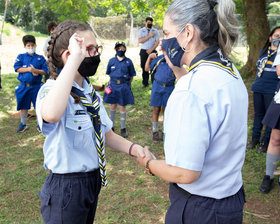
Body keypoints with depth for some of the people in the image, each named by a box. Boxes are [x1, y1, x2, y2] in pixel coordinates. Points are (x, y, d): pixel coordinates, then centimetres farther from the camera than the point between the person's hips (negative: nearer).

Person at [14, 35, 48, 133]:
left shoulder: (40, 58, 4)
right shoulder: (21, 57, 7)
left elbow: (45, 71, -2)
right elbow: (17, 68, -6)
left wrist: (36, 70, -18)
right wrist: (29, 69, -14)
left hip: (36, 86, -1)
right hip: (24, 86, 1)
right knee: (23, 106, 11)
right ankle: (23, 124, 27)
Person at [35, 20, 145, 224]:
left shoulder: (91, 93, 5)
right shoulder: (52, 90, -19)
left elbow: (107, 134, 10)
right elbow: (50, 115, -45)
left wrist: (133, 148, -9)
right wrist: (75, 59, -39)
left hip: (94, 181, 8)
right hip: (66, 188, -7)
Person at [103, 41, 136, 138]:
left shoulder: (128, 62, -4)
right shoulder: (112, 61, 0)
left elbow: (131, 75, 5)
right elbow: (109, 73, 12)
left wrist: (127, 84, 5)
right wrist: (113, 82, 9)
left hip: (124, 87, -2)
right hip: (113, 86, 2)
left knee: (122, 107, 4)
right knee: (113, 106, 11)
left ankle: (123, 128, 15)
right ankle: (112, 125, 27)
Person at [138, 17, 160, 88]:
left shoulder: (155, 31, 7)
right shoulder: (141, 30, 7)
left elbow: (157, 42, 1)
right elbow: (140, 40, -7)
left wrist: (151, 49, -11)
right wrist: (149, 36, -13)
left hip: (152, 51, -1)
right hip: (144, 51, 1)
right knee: (144, 67, 3)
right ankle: (145, 83, 13)